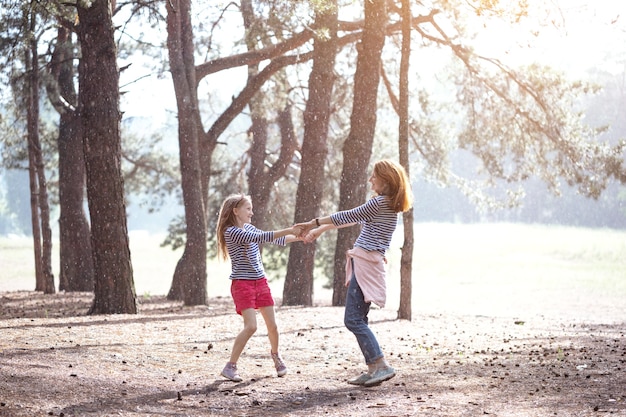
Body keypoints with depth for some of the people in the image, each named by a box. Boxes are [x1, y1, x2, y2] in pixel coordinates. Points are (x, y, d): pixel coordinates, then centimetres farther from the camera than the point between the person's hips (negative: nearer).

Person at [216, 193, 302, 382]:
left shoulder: (249, 228, 12)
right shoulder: (231, 232, -13)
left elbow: (274, 240, 14)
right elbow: (260, 238, -23)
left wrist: (298, 237, 3)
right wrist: (289, 230, -24)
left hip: (260, 282, 7)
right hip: (242, 284, -7)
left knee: (272, 325, 8)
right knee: (251, 326, -17)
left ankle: (275, 355, 36)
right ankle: (230, 366, -8)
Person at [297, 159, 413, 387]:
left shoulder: (380, 202, -13)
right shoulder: (387, 204, 18)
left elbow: (347, 217, -9)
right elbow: (353, 219, 24)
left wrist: (315, 223, 0)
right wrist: (320, 229, 26)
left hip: (367, 263, -10)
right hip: (363, 263, 10)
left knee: (353, 319, -12)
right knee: (358, 320, 10)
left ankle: (381, 365, -15)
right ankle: (373, 369, 8)